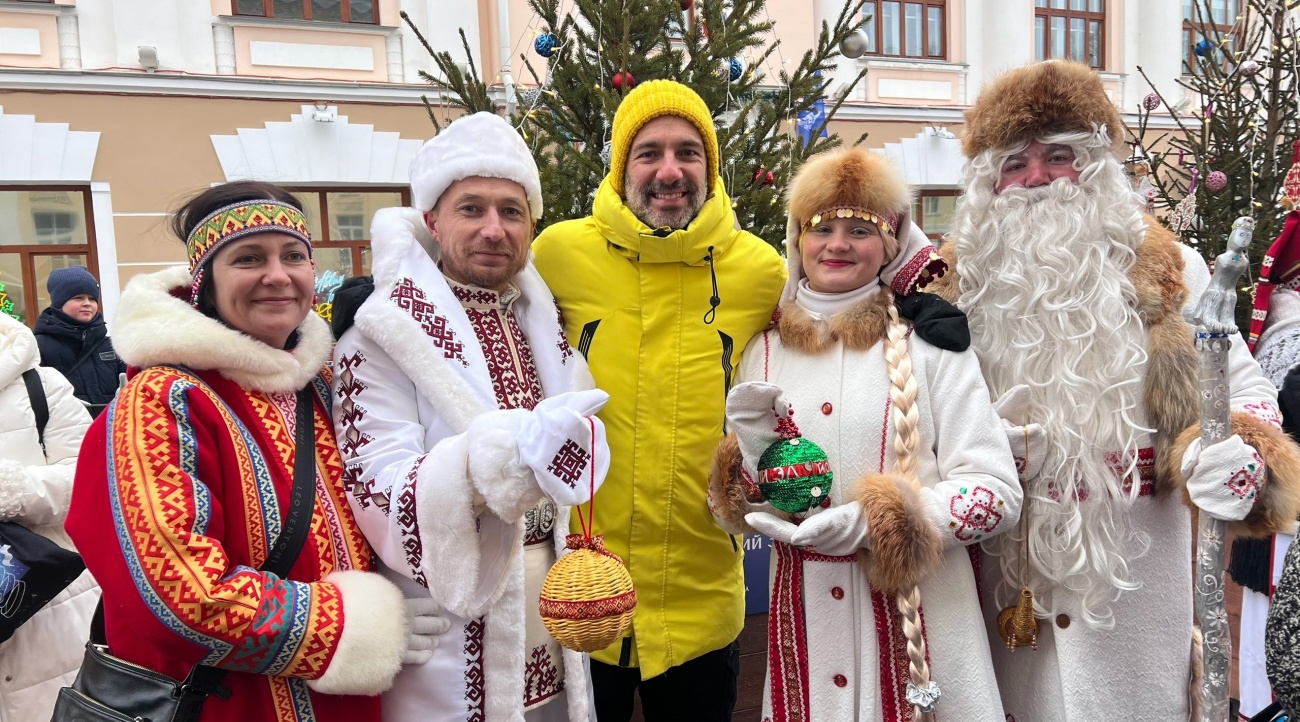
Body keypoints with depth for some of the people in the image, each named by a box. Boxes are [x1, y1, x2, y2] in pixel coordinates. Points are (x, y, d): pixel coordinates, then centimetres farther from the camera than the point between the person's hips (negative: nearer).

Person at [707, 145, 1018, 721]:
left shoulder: (930, 342, -6)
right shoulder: (765, 350, 4)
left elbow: (998, 490, -8)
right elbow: (739, 506, 8)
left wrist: (874, 523, -19)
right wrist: (751, 452, -13)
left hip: (921, 616, -2)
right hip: (803, 617, 3)